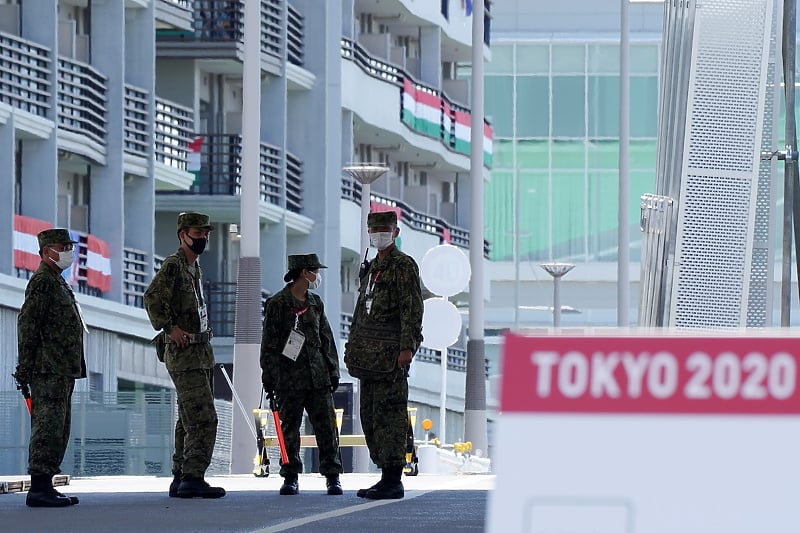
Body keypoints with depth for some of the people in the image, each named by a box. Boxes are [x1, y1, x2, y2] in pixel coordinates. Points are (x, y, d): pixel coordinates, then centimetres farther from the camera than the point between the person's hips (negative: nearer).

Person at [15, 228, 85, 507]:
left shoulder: (57, 282, 22)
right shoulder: (42, 281, -10)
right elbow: (27, 324, -16)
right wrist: (25, 368, -20)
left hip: (62, 371, 11)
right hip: (49, 370, -11)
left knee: (57, 431, 11)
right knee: (48, 427, -12)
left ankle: (44, 486, 14)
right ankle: (39, 488, -14)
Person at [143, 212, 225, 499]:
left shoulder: (195, 268, 18)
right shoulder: (173, 266, -11)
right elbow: (153, 298, -24)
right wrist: (170, 328, -24)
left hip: (201, 353, 10)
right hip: (184, 354, -10)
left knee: (189, 421, 12)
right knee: (204, 418, -16)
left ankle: (181, 479, 15)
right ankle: (193, 478, -19)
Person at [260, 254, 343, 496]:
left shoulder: (316, 304, 14)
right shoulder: (277, 304, -3)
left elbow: (327, 340, 19)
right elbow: (269, 344, -4)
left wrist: (333, 371, 14)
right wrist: (269, 378, -7)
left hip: (318, 377, 4)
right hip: (289, 378, -4)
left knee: (326, 426, 0)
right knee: (290, 429, 1)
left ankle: (332, 476, 5)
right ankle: (290, 477, 8)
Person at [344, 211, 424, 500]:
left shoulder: (404, 266, -6)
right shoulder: (372, 268, 21)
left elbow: (412, 310, -13)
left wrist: (407, 347, -20)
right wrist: (353, 346, 22)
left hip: (391, 354, -9)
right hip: (369, 354, 9)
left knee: (389, 414, -11)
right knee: (370, 415, 9)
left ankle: (393, 481, -11)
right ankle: (387, 476, 14)